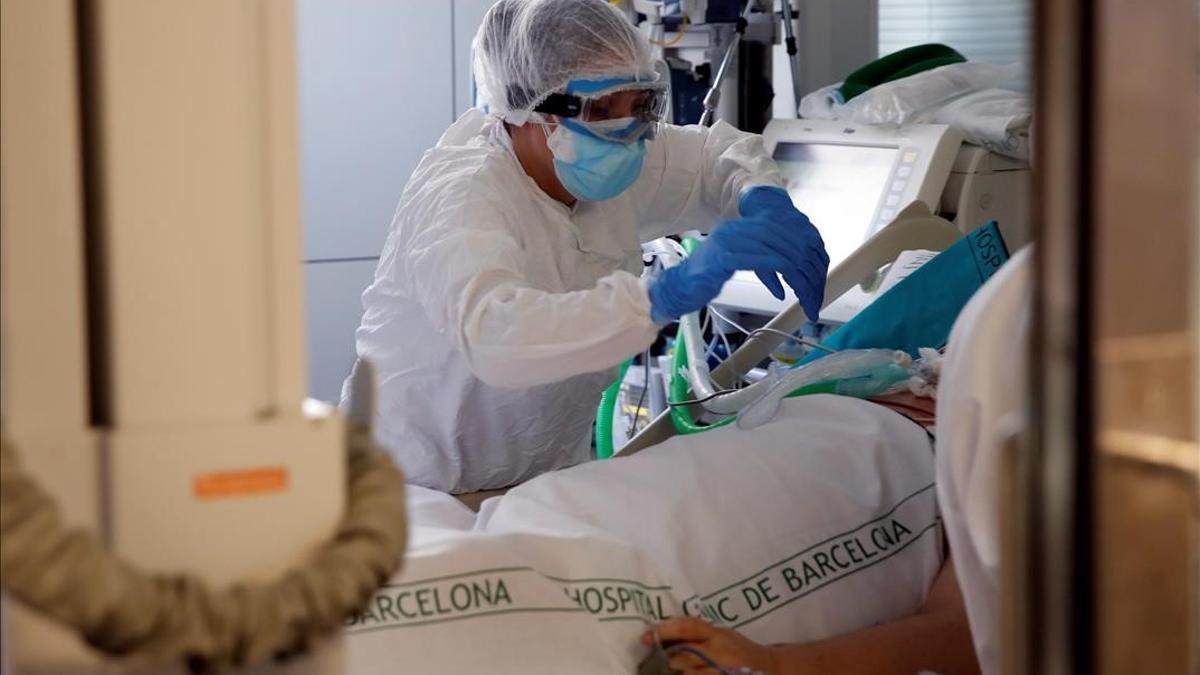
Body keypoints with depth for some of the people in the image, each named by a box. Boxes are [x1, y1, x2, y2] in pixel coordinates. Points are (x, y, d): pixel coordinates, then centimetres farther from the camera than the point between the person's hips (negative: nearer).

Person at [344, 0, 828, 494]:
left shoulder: (600, 166, -1)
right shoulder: (461, 194, -23)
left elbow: (717, 152, 17)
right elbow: (492, 334, -43)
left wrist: (762, 202, -7)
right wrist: (668, 295, -51)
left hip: (549, 482, 6)